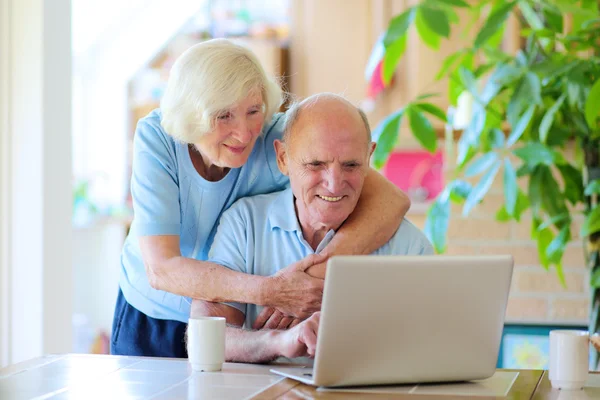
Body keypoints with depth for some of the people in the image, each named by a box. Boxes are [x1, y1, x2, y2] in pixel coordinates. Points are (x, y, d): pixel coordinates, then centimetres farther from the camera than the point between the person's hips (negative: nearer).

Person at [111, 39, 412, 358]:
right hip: (151, 320, 1)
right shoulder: (156, 138, -19)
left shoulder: (276, 139, -20)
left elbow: (391, 199, -25)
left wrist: (321, 273, -39)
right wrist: (267, 290, -39)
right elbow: (161, 269, -27)